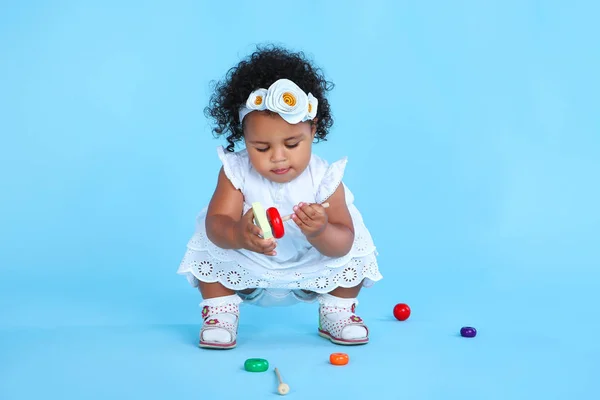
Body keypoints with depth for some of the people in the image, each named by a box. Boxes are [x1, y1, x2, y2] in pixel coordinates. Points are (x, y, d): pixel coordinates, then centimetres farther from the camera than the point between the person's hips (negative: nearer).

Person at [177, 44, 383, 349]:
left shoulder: (324, 178, -23)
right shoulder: (235, 172, -21)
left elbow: (343, 242, -27)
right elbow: (215, 223, -30)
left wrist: (320, 234, -51)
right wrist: (238, 235, -55)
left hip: (310, 270, 0)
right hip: (246, 269, 1)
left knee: (355, 252, -15)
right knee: (209, 246, -17)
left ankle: (336, 311, 9)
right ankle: (221, 311, 3)